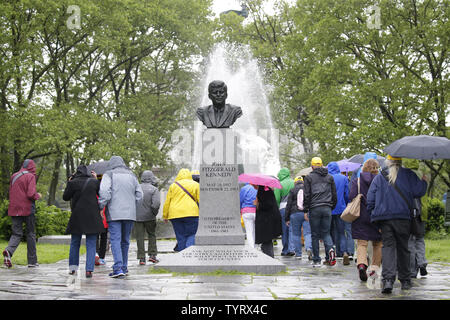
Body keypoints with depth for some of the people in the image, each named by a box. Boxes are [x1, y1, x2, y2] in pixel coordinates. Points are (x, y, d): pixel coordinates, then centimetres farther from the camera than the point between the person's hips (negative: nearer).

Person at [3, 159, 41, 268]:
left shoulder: (13, 176, 12)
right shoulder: (30, 176, -8)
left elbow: (11, 193, 19)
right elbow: (31, 194, -17)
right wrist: (38, 195, 1)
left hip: (14, 210, 5)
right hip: (27, 209, -5)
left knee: (16, 233, 7)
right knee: (31, 234, 7)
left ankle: (9, 251, -23)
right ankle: (32, 261, 10)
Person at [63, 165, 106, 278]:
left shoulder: (73, 183, -4)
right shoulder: (94, 182, -1)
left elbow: (65, 197, 3)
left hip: (77, 217, 0)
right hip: (92, 217, 0)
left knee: (75, 243, 16)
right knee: (91, 244, 2)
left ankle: (72, 267, 19)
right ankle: (89, 270, -6)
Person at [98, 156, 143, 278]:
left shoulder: (109, 175, -1)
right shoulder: (131, 175, 14)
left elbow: (104, 192, -13)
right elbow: (139, 194, 11)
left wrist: (101, 207, -2)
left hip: (114, 213, -4)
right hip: (130, 213, 4)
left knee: (115, 240, -7)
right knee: (125, 241, 12)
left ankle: (118, 268, -18)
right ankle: (124, 267, 18)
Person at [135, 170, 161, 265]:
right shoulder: (154, 189, -8)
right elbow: (156, 204, -18)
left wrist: (133, 212, 10)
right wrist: (155, 213, -1)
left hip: (137, 217, 2)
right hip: (149, 216, -2)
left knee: (140, 237, 5)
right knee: (152, 235, 16)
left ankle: (141, 258, 2)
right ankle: (152, 254, 9)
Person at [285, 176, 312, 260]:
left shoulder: (293, 190, 2)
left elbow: (289, 205, 1)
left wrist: (287, 219, 5)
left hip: (295, 214, -1)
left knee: (296, 234, 8)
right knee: (308, 233, -2)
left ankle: (298, 254, 10)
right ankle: (309, 248, -27)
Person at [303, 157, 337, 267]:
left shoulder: (309, 177, 1)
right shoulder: (330, 177, 12)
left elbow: (307, 196, -3)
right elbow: (334, 195, 12)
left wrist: (305, 210, 1)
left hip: (314, 209, -3)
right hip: (327, 208, 3)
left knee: (315, 235, 4)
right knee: (326, 232, 10)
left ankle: (316, 260, 5)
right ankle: (330, 249, -18)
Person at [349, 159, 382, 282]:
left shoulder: (357, 181, -1)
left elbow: (351, 197, -8)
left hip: (361, 216, 0)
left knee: (361, 242, -1)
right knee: (378, 243, 14)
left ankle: (361, 264, -24)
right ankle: (374, 267, 13)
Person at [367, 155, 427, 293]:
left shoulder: (378, 178, 9)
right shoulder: (408, 174, 5)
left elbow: (370, 199, 6)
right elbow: (418, 191, -4)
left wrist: (373, 214, 16)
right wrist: (424, 182, 15)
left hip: (383, 218, 0)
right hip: (403, 217, 0)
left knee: (388, 246, -2)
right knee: (403, 247, 10)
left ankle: (388, 279, -21)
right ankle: (405, 281, 17)